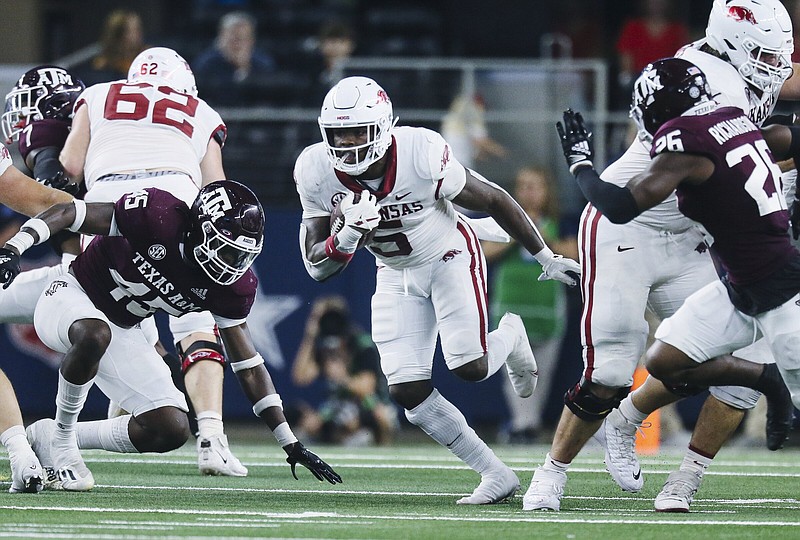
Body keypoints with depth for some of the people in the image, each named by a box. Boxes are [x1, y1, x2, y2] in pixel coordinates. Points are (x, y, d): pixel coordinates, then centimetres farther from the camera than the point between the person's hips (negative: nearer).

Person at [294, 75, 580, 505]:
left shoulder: (422, 155, -32)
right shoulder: (316, 172, -21)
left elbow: (494, 200, -15)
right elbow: (317, 267, -15)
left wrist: (546, 258, -4)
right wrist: (349, 236, -39)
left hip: (450, 256, -4)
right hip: (396, 273, 4)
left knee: (469, 366, -20)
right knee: (407, 390, -8)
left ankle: (509, 335, 18)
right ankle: (496, 476, 5)